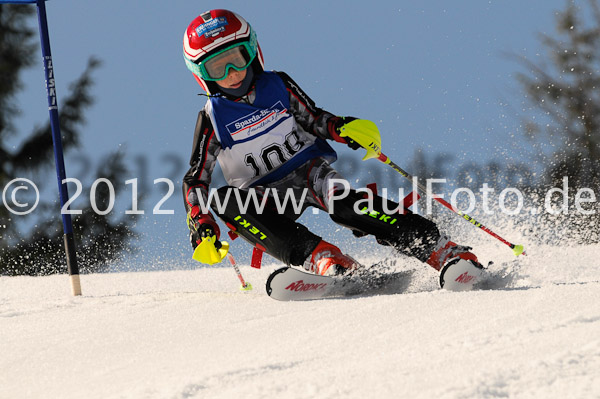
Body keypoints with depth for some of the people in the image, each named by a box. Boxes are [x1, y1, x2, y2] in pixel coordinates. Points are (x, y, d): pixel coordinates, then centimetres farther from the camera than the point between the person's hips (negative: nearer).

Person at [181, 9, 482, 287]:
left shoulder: (277, 86, 0)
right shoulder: (212, 119, -2)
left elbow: (314, 119, 5)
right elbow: (195, 178, -2)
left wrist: (339, 127, -18)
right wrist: (200, 223, -19)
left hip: (308, 169, 0)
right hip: (263, 195, 0)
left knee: (343, 204, -33)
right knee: (224, 200, -32)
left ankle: (443, 251, -37)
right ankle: (318, 255, -44)